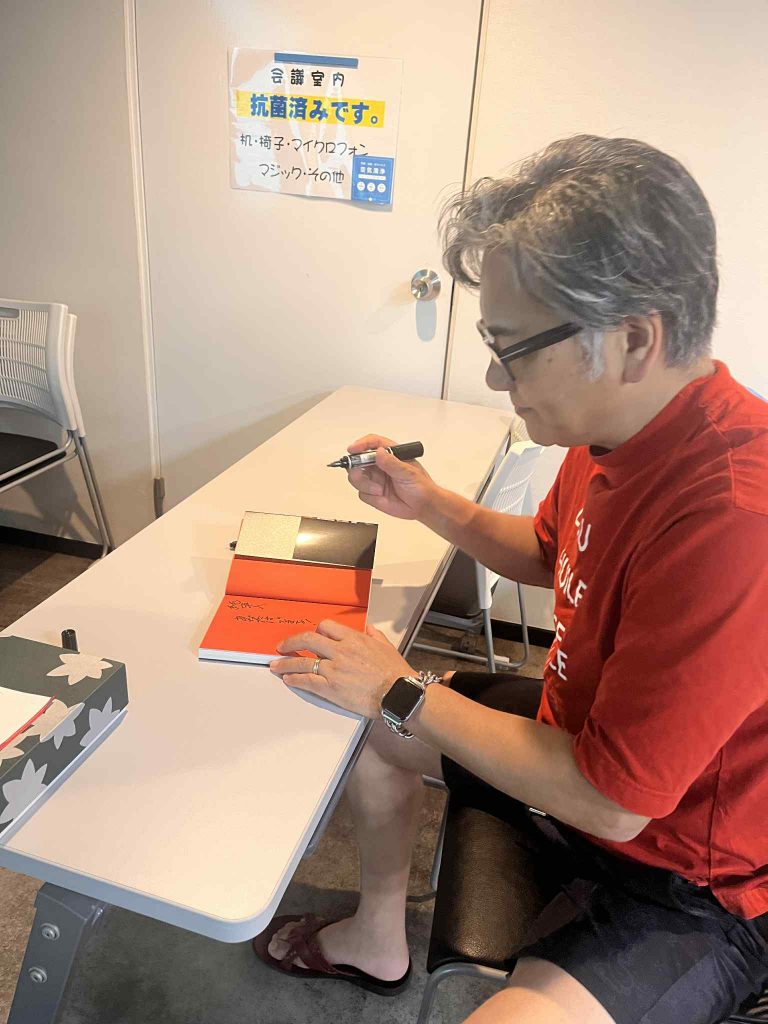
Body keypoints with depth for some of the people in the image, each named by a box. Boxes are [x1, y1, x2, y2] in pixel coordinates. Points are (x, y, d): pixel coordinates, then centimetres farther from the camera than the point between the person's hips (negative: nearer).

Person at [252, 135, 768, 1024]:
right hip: (583, 740, 8)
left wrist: (403, 691, -19)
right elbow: (547, 557, 12)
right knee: (364, 721, 13)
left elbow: (608, 800, -28)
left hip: (694, 885, -7)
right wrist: (430, 504, -4)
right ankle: (378, 942, 35)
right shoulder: (615, 429, -8)